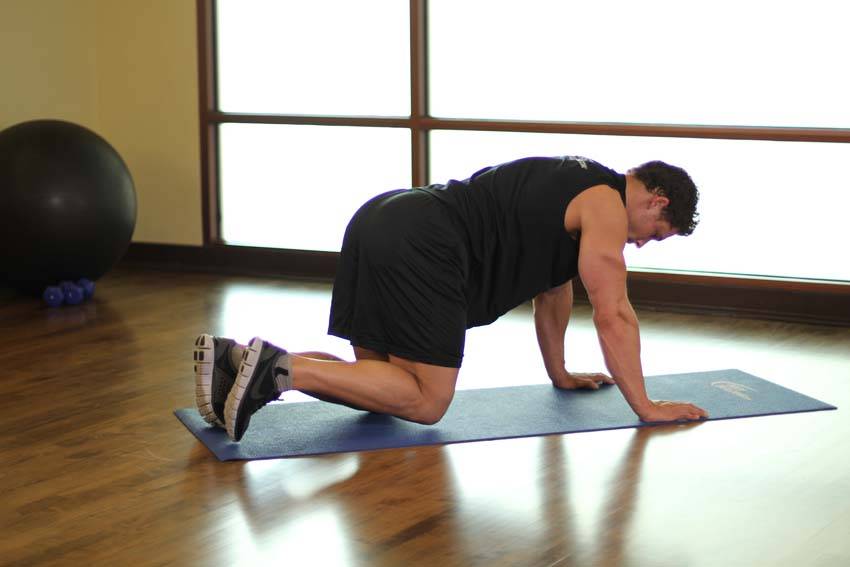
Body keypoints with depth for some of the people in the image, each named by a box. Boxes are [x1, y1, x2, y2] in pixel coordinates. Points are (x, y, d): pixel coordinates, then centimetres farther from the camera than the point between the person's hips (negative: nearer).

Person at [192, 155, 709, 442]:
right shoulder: (606, 205, 2)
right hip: (417, 252, -10)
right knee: (424, 403, -5)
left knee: (384, 385, 15)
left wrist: (561, 374, 44)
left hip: (380, 223, 10)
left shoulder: (572, 186, 30)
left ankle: (236, 359, 3)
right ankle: (282, 368, -18)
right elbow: (613, 314, -1)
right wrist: (645, 407, 6)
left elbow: (553, 287, 38)